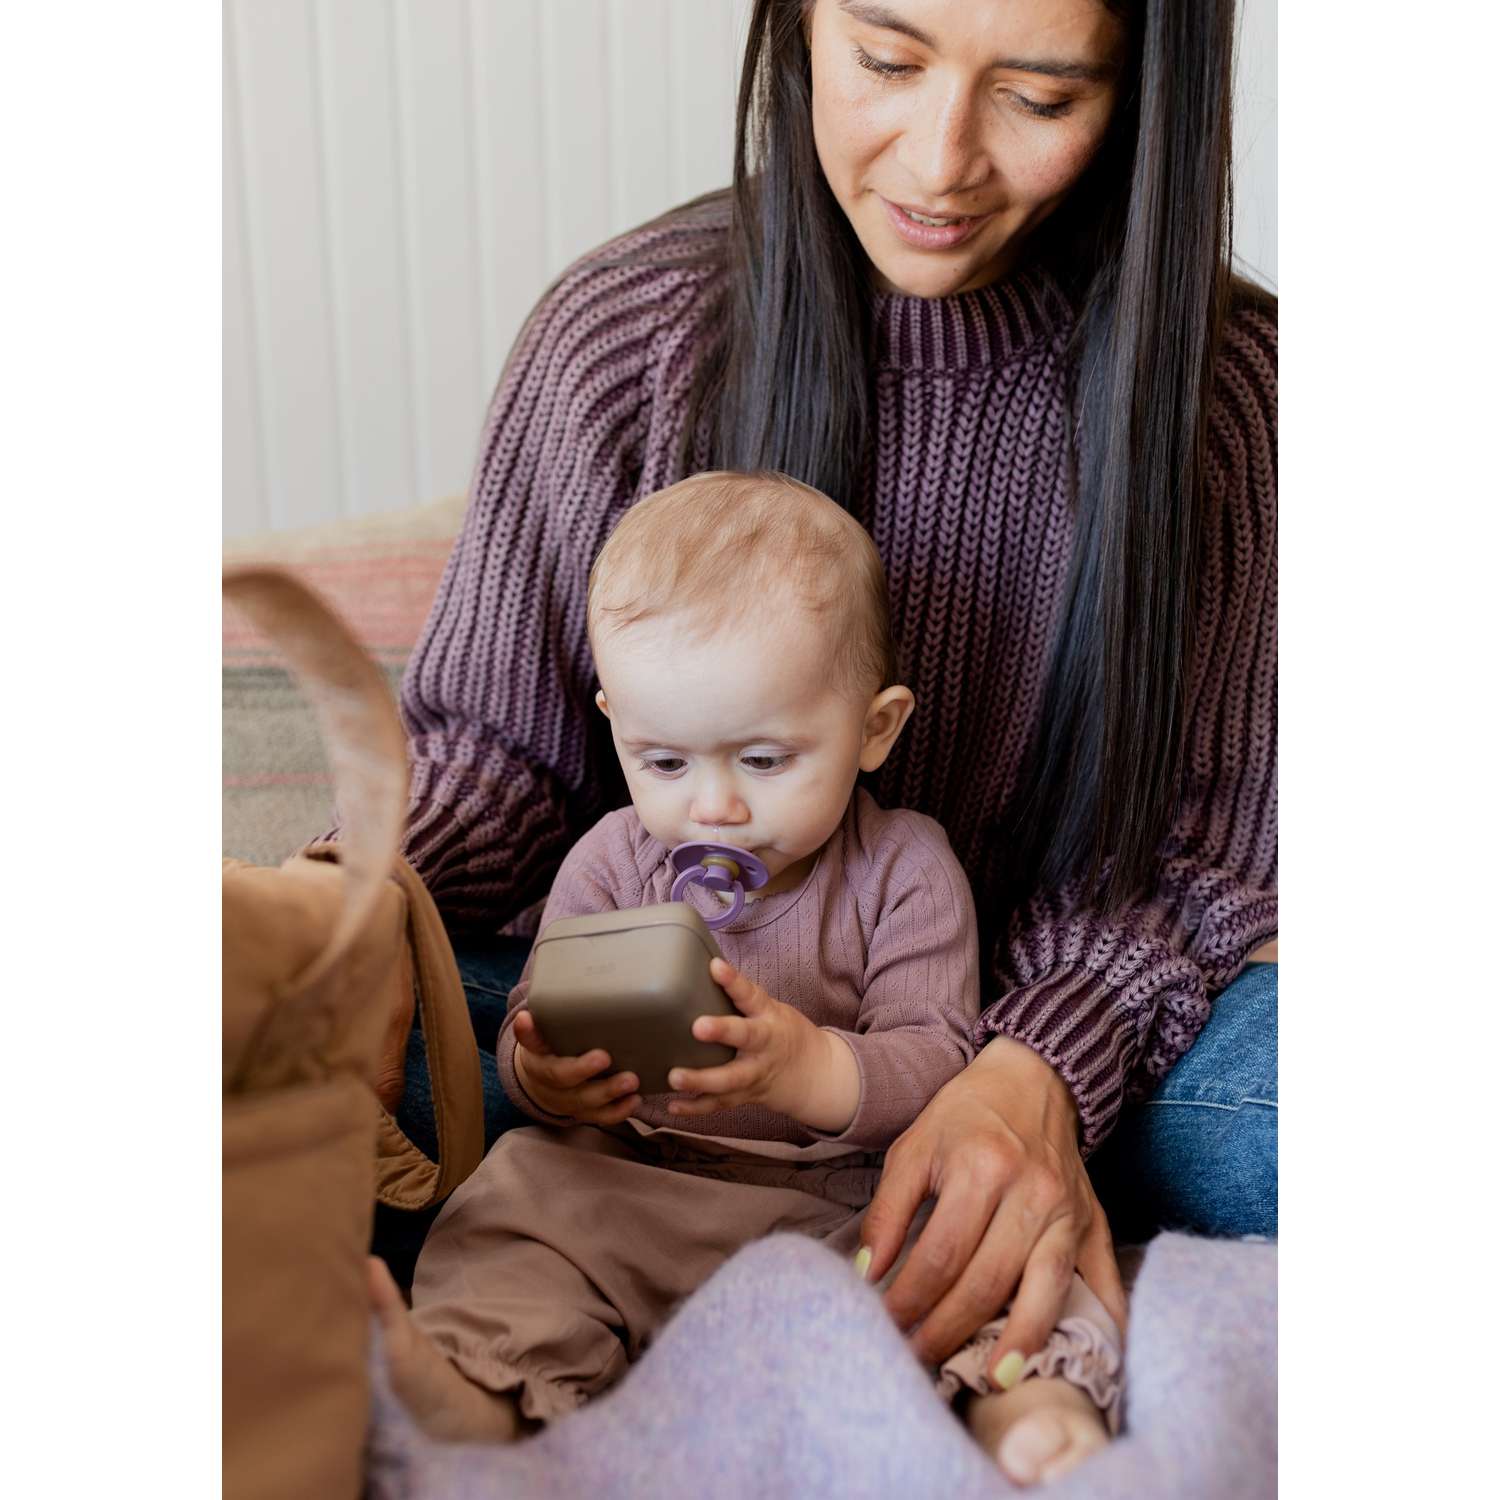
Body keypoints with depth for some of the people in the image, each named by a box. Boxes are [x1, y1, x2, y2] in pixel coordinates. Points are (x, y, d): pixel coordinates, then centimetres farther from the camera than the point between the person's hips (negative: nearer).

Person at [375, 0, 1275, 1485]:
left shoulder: (1228, 382, -9)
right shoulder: (624, 332, -10)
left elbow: (1183, 836, -5)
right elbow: (496, 741, -1)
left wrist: (1039, 1071, -25)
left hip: (1047, 1015, 0)